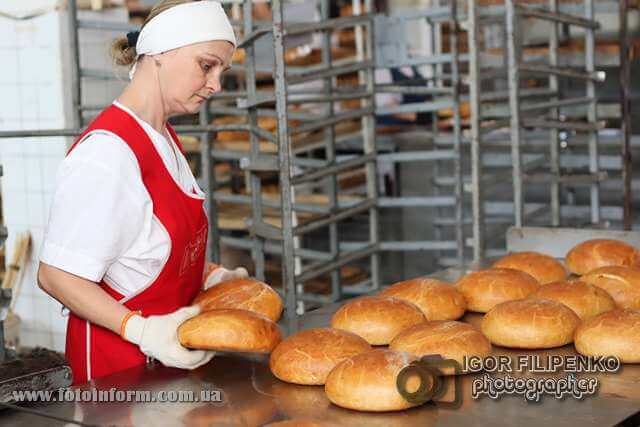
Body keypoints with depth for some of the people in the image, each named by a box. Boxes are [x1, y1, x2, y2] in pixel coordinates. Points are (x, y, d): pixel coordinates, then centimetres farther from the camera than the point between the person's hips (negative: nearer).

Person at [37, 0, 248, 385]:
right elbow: (56, 275, -23)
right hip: (118, 360, -9)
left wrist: (210, 275, 7)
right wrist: (142, 330, -31)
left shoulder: (164, 138, 8)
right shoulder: (108, 152, -22)